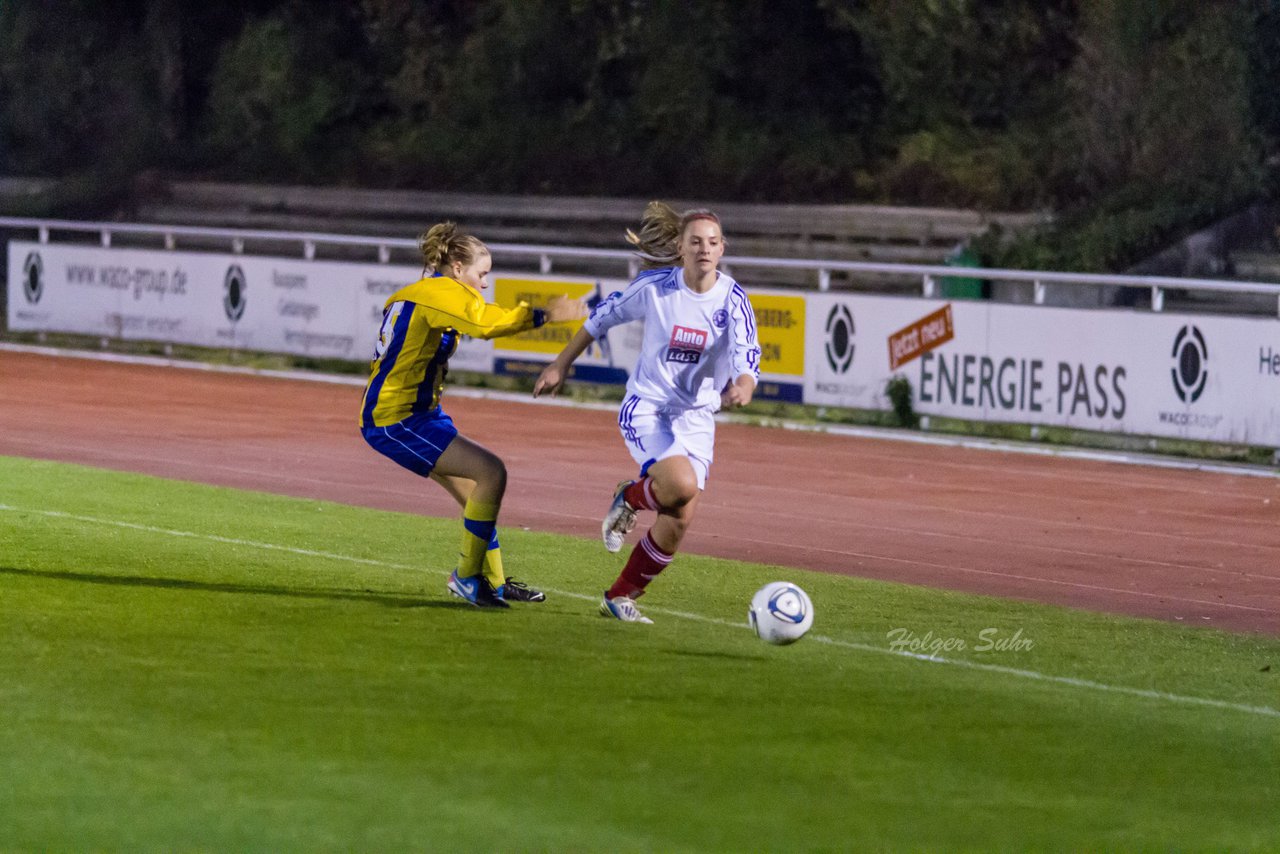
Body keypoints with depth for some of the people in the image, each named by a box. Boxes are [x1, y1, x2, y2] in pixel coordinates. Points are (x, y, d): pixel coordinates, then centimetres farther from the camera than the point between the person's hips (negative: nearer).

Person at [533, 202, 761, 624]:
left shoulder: (733, 299, -8)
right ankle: (631, 498, 6)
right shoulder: (655, 286, -10)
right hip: (646, 409, -3)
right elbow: (603, 317, 5)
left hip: (696, 418, 3)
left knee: (678, 523, -1)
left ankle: (620, 597, 21)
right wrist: (560, 365, 11)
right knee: (682, 484, -30)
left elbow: (747, 357, -19)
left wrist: (743, 386, -43)